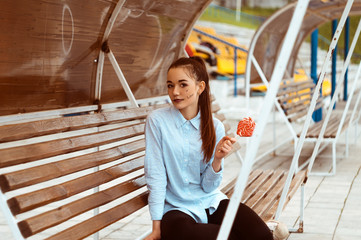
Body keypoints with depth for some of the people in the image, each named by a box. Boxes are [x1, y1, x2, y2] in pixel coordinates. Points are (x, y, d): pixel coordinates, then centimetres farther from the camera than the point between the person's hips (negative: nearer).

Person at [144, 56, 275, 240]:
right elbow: (155, 175, -7)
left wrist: (217, 159, -18)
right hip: (176, 208, -1)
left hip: (211, 202, 2)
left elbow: (209, 186, 1)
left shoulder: (215, 127, 1)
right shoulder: (157, 120, -6)